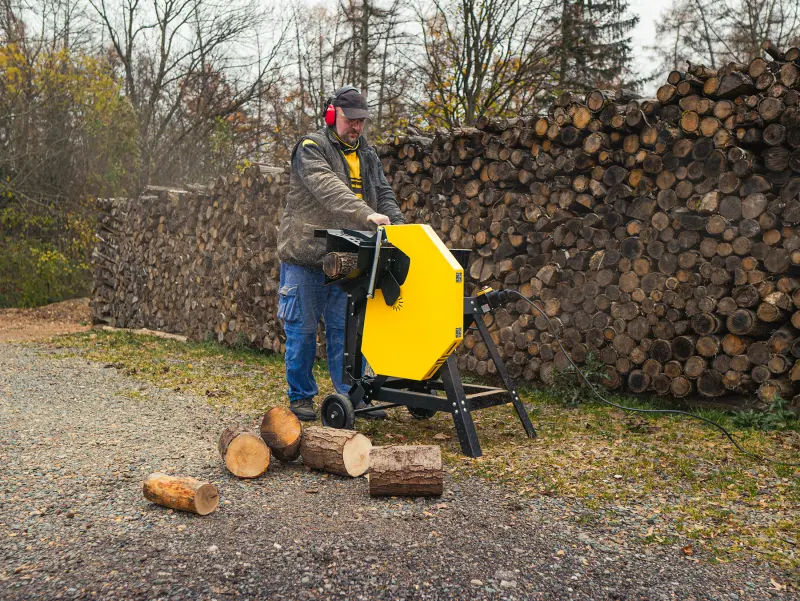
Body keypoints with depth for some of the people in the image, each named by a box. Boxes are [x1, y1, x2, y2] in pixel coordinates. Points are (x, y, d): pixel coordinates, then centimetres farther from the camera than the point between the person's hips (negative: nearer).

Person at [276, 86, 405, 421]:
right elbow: (330, 190, -25)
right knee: (303, 329, 3)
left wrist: (399, 229, -10)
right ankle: (301, 396, 15)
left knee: (345, 328, 7)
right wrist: (366, 214, -37)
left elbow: (384, 195, 9)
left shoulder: (367, 155, 14)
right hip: (305, 257, -5)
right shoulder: (311, 148, -8)